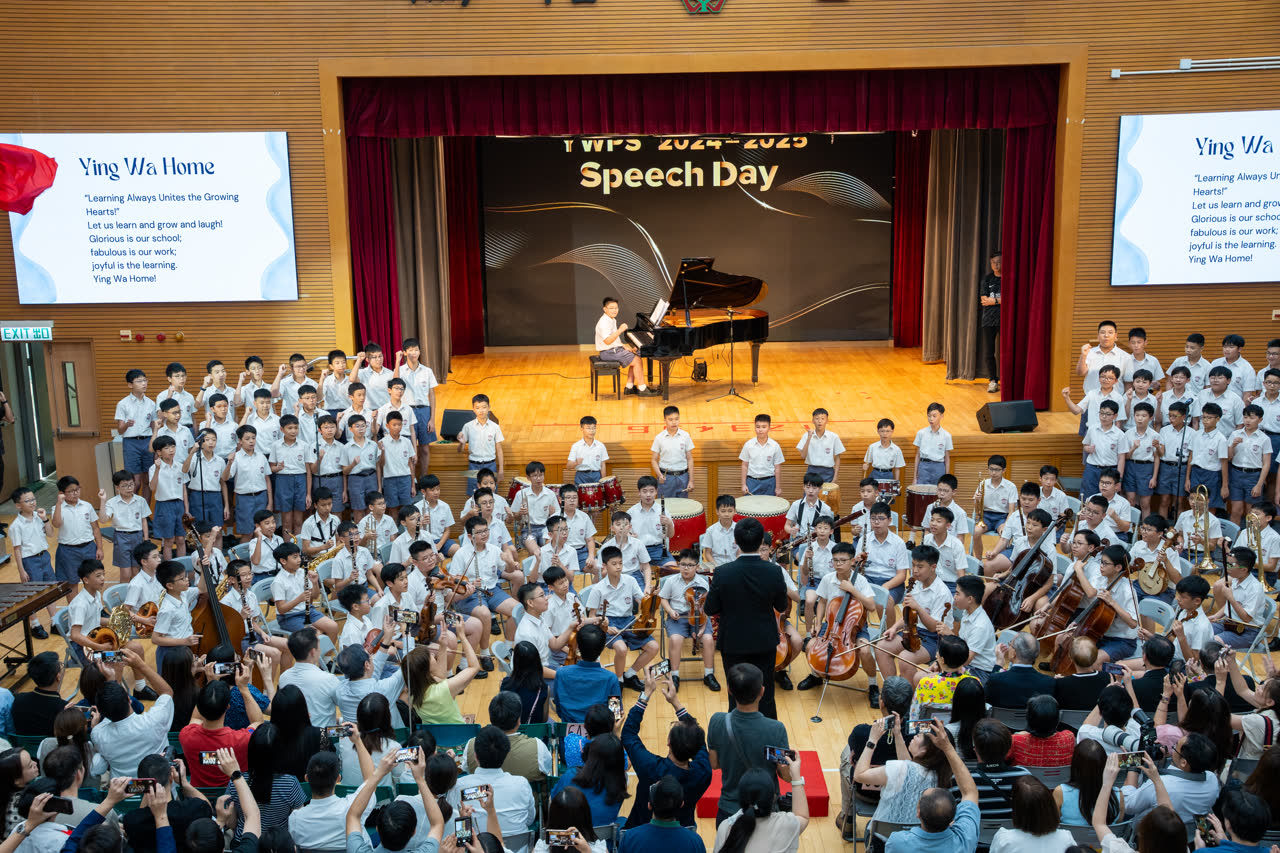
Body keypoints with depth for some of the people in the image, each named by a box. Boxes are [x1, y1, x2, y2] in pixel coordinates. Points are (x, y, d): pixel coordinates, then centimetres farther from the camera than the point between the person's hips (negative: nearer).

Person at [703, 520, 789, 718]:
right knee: (765, 695, 18)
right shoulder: (773, 572, -17)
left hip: (733, 643, -1)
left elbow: (710, 610, -11)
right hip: (765, 642, 2)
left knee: (737, 697, 14)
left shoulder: (723, 573, -21)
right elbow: (782, 606, -2)